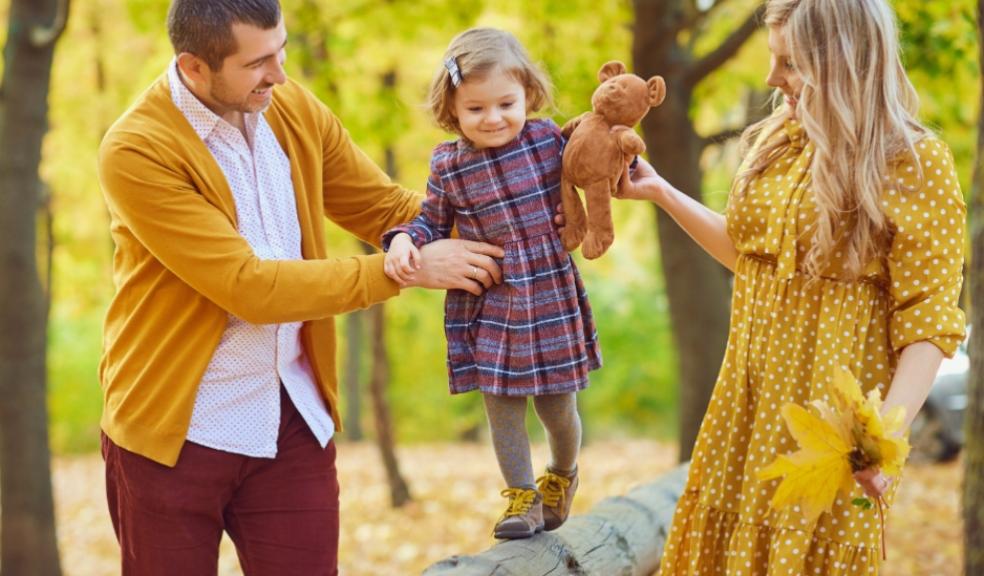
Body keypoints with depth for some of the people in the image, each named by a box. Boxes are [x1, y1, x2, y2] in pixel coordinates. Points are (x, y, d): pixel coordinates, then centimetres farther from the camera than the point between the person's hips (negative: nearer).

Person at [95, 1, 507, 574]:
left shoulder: (294, 110, 1)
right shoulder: (137, 151, -18)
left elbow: (389, 208, 11)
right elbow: (249, 287, -22)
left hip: (295, 423, 4)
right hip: (173, 435, -4)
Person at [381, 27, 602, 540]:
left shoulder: (547, 139, -6)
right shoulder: (448, 166, -6)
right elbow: (432, 220, 7)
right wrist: (404, 240, -12)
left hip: (552, 300, 0)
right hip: (489, 308, 0)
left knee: (557, 406, 12)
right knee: (503, 406, 5)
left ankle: (563, 476, 41)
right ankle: (522, 496, 24)